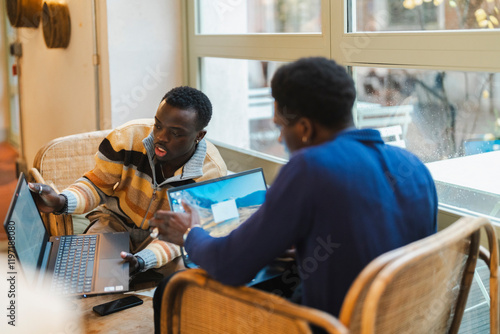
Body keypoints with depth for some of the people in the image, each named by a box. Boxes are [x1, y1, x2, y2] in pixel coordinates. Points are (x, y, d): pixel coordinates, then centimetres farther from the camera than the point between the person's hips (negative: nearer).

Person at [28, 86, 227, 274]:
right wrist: (62, 202, -29)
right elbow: (98, 185, -7)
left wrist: (141, 261, -41)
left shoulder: (212, 175, -24)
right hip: (118, 221, 1)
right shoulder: (129, 137, -21)